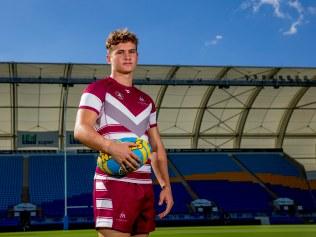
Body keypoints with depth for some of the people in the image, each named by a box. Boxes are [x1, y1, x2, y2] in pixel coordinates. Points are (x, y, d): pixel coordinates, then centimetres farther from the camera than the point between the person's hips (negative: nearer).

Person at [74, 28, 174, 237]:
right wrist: (112, 146, -33)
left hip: (145, 186, 7)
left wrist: (166, 185, 13)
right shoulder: (98, 89, 1)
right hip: (114, 183, -7)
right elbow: (81, 130, -15)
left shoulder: (146, 100, 22)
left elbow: (157, 147, 24)